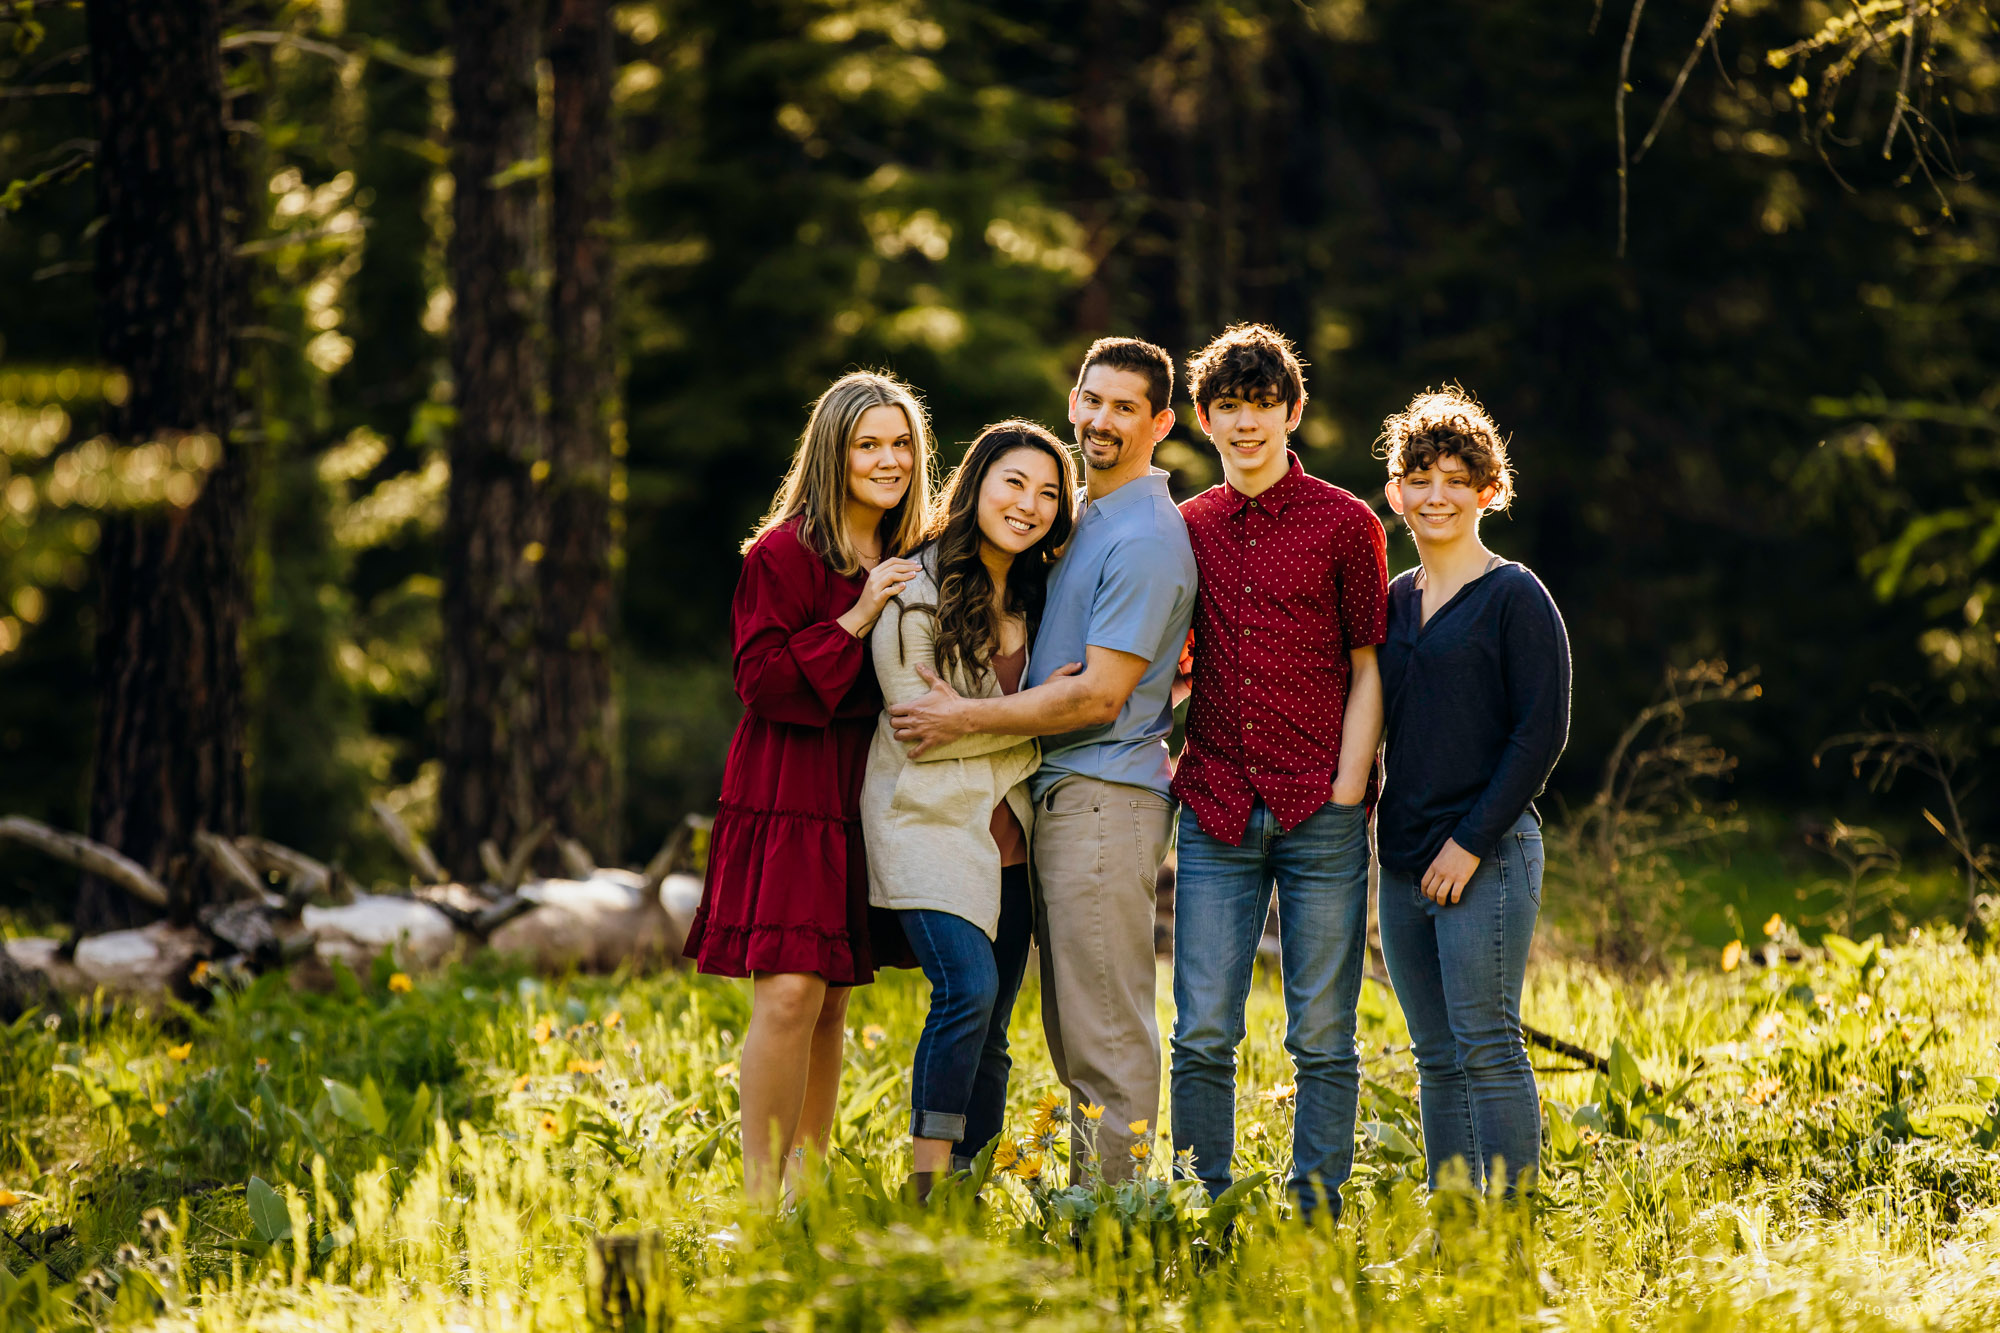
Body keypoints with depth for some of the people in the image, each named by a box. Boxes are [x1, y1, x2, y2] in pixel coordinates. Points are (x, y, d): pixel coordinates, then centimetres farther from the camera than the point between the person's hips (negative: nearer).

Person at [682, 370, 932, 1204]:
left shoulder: (910, 563, 12)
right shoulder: (782, 554, -8)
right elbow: (760, 679, -15)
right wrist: (853, 622, -20)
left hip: (861, 803, 7)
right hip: (787, 798, -6)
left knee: (833, 1002, 9)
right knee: (788, 993, -14)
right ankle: (760, 1200, -10)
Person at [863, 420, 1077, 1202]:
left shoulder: (1034, 595, 14)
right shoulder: (916, 589, -6)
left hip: (1007, 834, 6)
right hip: (930, 818, -6)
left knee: (988, 1034, 3)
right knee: (969, 988, -24)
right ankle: (925, 1196, -20)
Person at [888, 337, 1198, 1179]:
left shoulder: (1144, 540, -13)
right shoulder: (1081, 515, 18)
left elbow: (1098, 697, -17)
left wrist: (966, 719, -12)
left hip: (1105, 797, -10)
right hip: (1058, 794, 10)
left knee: (1106, 1037, -8)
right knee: (1074, 1036, 12)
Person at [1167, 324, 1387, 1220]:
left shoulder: (1346, 525, 2)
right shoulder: (1187, 529, 12)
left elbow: (1368, 671, 2)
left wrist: (1346, 794, -7)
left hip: (1319, 814, -3)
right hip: (1217, 812, 3)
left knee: (1321, 1038, 1)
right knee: (1203, 1035, -1)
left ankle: (1316, 1216, 7)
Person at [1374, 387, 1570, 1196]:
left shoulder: (1515, 598, -4)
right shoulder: (1392, 602, 15)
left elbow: (1542, 732, -9)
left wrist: (1472, 841, -13)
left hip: (1487, 856, -7)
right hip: (1405, 858, 7)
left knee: (1487, 1047, -9)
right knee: (1437, 1059, 9)